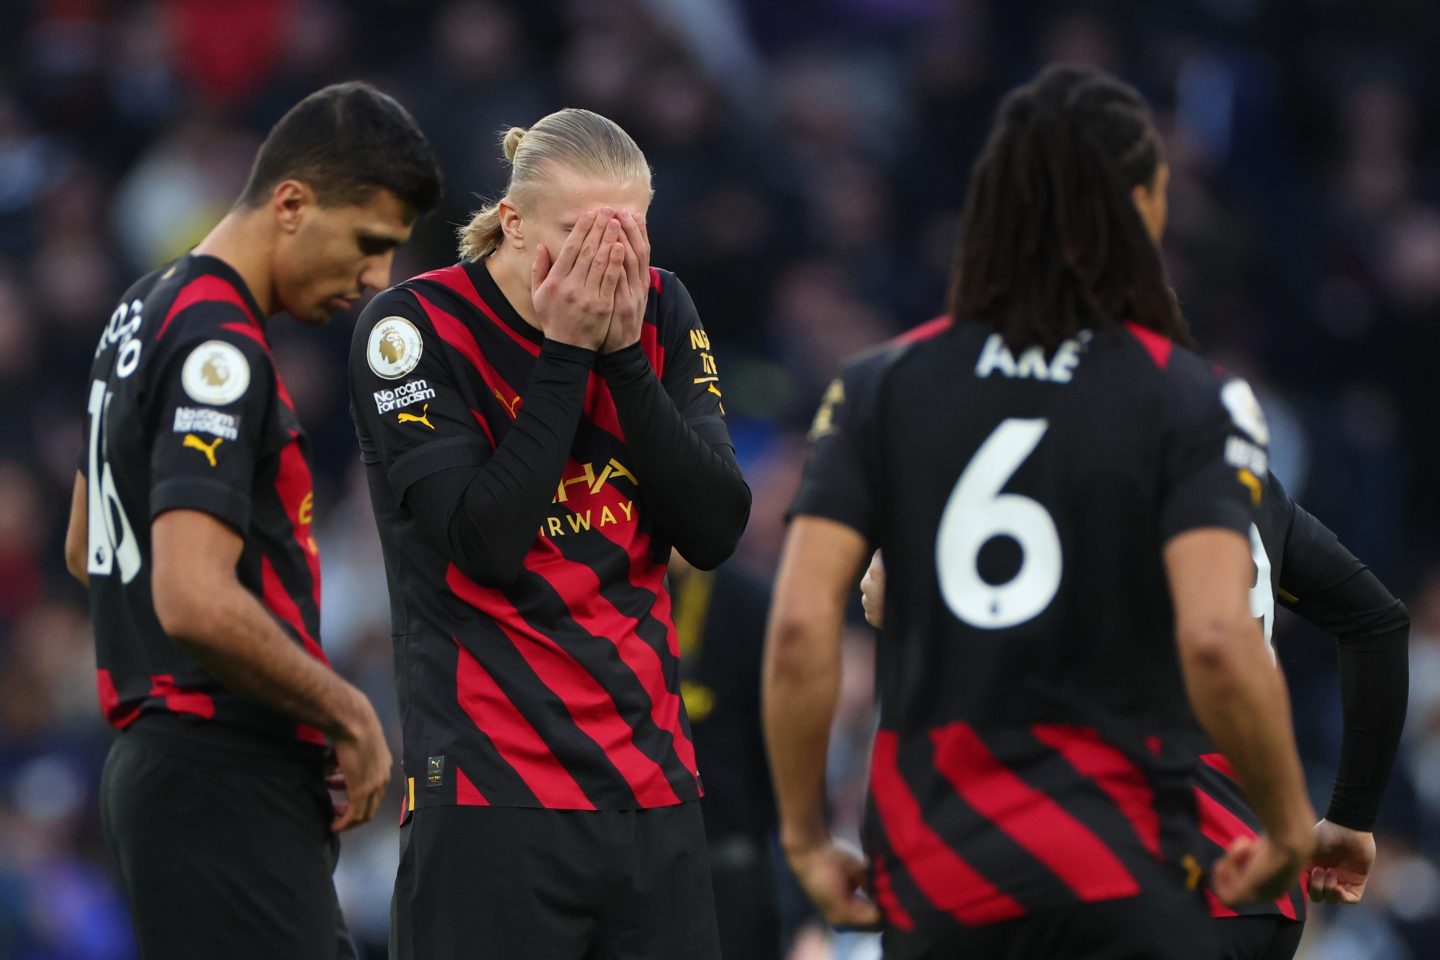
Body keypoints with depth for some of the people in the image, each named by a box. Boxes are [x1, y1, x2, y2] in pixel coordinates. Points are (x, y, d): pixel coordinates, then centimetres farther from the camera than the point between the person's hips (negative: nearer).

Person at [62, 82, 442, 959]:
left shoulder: (147, 313, 16)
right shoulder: (219, 351, -17)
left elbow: (86, 551, 27)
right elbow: (197, 603, -27)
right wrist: (349, 712, -14)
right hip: (228, 785, -10)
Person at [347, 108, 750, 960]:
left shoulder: (661, 311, 7)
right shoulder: (418, 326, -7)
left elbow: (716, 530, -2)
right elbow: (485, 544, -16)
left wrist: (625, 353, -9)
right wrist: (564, 354, -14)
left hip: (655, 783, 5)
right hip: (491, 786, -5)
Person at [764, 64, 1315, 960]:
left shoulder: (881, 388, 5)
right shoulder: (1190, 399, -4)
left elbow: (800, 628, -3)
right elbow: (1216, 641, -16)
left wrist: (806, 836, 7)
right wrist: (1289, 827, -2)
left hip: (928, 880, 4)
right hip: (1117, 877, -4)